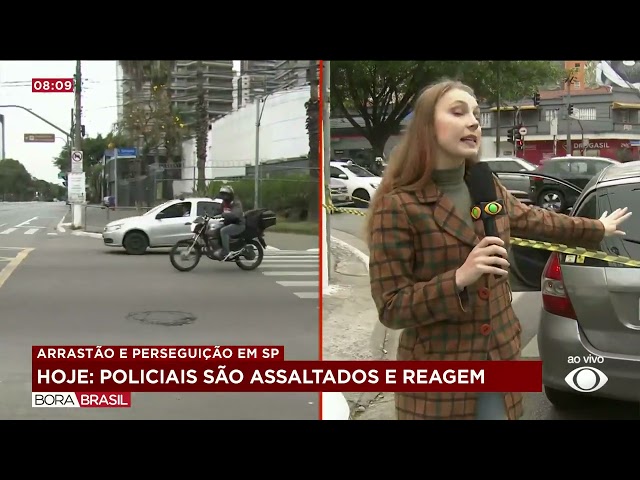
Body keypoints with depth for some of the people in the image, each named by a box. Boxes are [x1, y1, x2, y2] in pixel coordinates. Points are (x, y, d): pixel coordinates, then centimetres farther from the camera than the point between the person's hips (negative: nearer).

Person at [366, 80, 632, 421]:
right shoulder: (397, 206, -16)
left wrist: (598, 229, 38)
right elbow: (390, 308, -17)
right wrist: (460, 278, -28)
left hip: (500, 359, 6)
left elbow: (538, 221, 24)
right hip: (438, 374, -6)